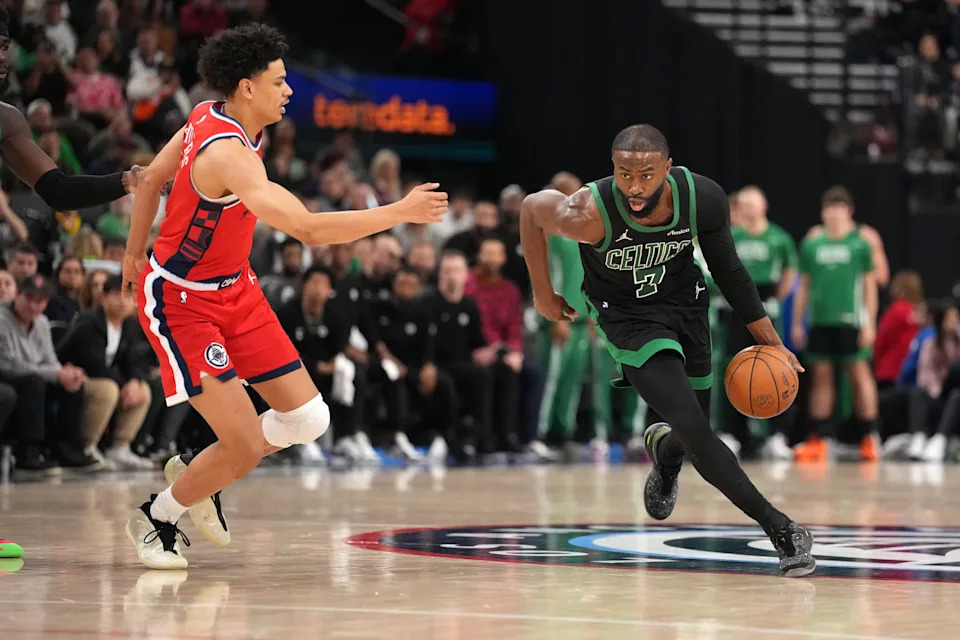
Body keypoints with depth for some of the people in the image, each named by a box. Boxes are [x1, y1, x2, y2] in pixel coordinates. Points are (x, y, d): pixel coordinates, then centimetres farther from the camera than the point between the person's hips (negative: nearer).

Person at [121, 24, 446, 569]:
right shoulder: (227, 153, -32)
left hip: (236, 289, 9)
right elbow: (309, 229, -40)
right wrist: (400, 213, -35)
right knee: (246, 448, -12)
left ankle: (196, 475, 26)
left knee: (309, 419, 4)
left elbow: (152, 180, 13)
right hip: (180, 301, -9)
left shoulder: (211, 116, -3)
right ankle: (158, 518, 13)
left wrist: (135, 253, 24)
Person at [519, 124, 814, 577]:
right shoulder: (589, 214, -33)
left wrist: (770, 341, -3)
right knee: (692, 426, -21)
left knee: (693, 437, 12)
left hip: (684, 302, 4)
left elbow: (728, 270, -5)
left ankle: (664, 449, 51)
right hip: (626, 315, -4)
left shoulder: (704, 198, -24)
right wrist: (543, 295, -1)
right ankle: (777, 527, -12)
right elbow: (532, 209, -11)